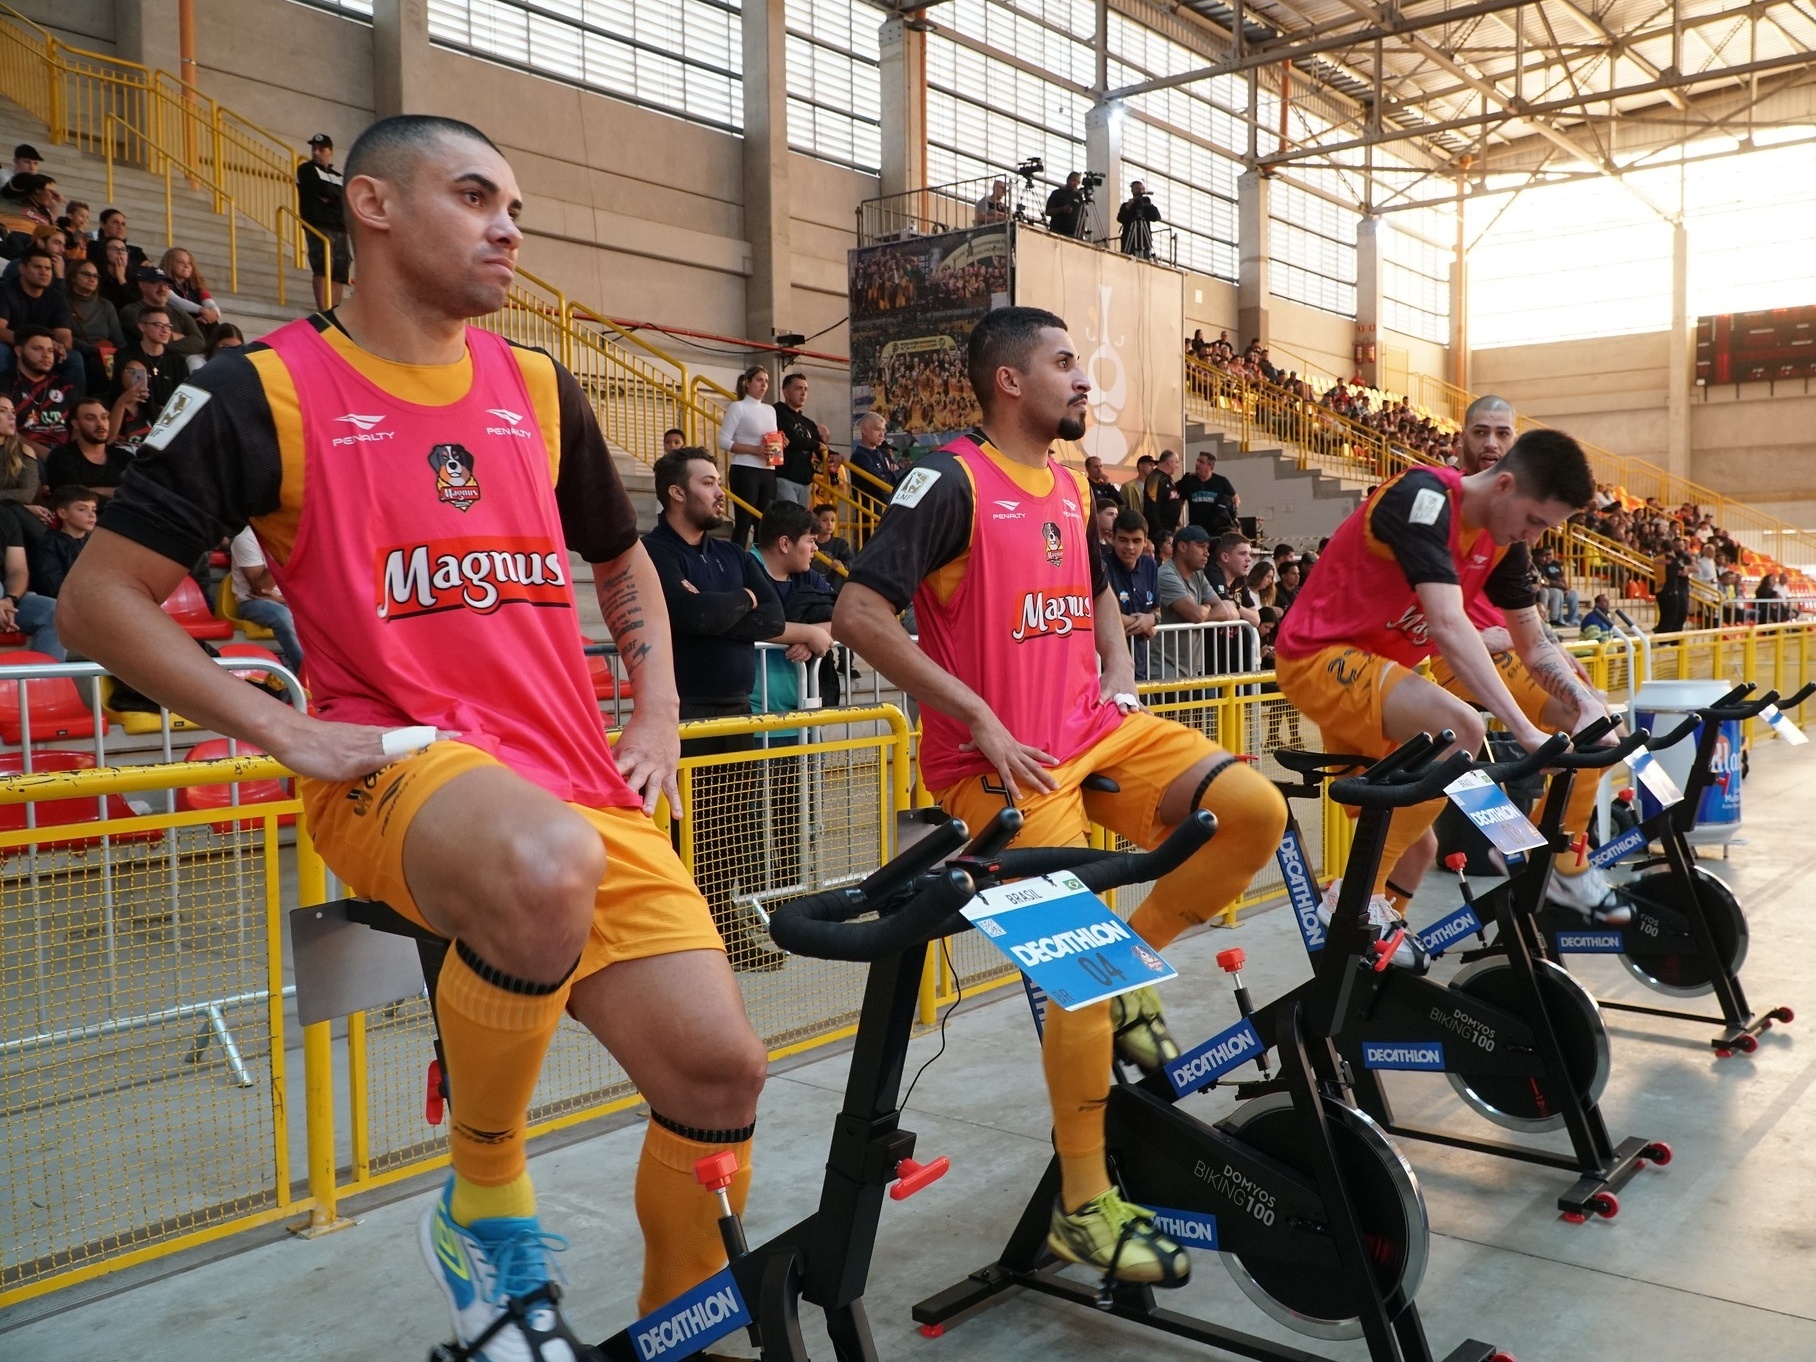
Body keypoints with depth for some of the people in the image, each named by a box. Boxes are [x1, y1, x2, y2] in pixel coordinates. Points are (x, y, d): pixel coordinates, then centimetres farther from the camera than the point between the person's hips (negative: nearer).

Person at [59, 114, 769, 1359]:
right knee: (544, 866, -39)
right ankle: (486, 1209, -11)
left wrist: (658, 718, 12)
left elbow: (626, 564, 27)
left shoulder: (539, 389, 13)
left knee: (718, 1068, -10)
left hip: (581, 784, 5)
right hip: (399, 767, -4)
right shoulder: (270, 390, -1)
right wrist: (288, 731, -10)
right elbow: (99, 596, -2)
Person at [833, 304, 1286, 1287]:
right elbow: (858, 613, -19)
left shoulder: (1072, 487, 14)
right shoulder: (953, 479, -11)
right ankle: (1084, 1209, 5)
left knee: (1256, 809, -13)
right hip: (1005, 757, -7)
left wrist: (1120, 671, 11)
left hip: (1098, 728, 7)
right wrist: (980, 719, -18)